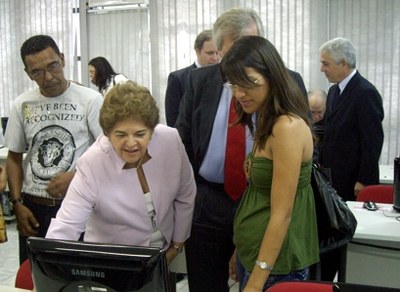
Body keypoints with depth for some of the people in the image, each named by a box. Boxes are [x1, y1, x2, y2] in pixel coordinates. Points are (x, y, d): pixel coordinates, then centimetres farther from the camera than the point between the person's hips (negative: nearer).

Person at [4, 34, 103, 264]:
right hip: (33, 207, 3)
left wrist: (75, 177, -15)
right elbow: (14, 158, 12)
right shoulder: (22, 105, 5)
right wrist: (17, 203, 3)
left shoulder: (90, 100, -6)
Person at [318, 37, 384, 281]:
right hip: (333, 178, 7)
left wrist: (364, 180, -15)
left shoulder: (366, 93, -15)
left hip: (353, 182, -7)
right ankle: (324, 279, 18)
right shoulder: (335, 90, 12)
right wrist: (323, 167, 11)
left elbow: (373, 141, -16)